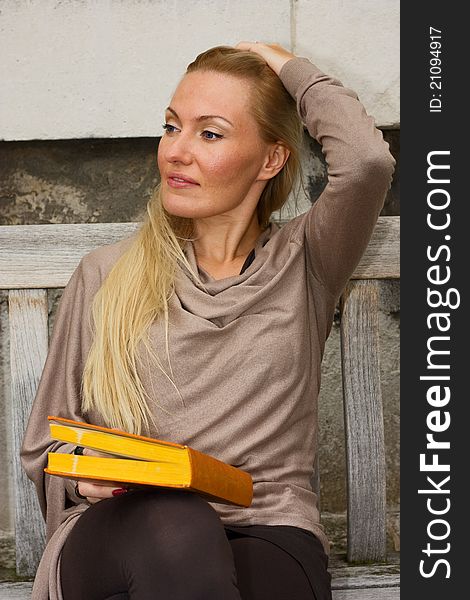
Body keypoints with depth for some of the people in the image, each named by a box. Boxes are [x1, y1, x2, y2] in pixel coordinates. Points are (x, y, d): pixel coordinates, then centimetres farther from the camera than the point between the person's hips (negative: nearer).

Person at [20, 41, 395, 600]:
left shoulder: (302, 265, 9)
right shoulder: (105, 275, 12)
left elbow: (367, 160, -13)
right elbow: (44, 448, 17)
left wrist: (286, 66, 4)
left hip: (265, 536, 0)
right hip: (116, 539, 1)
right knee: (175, 522, -36)